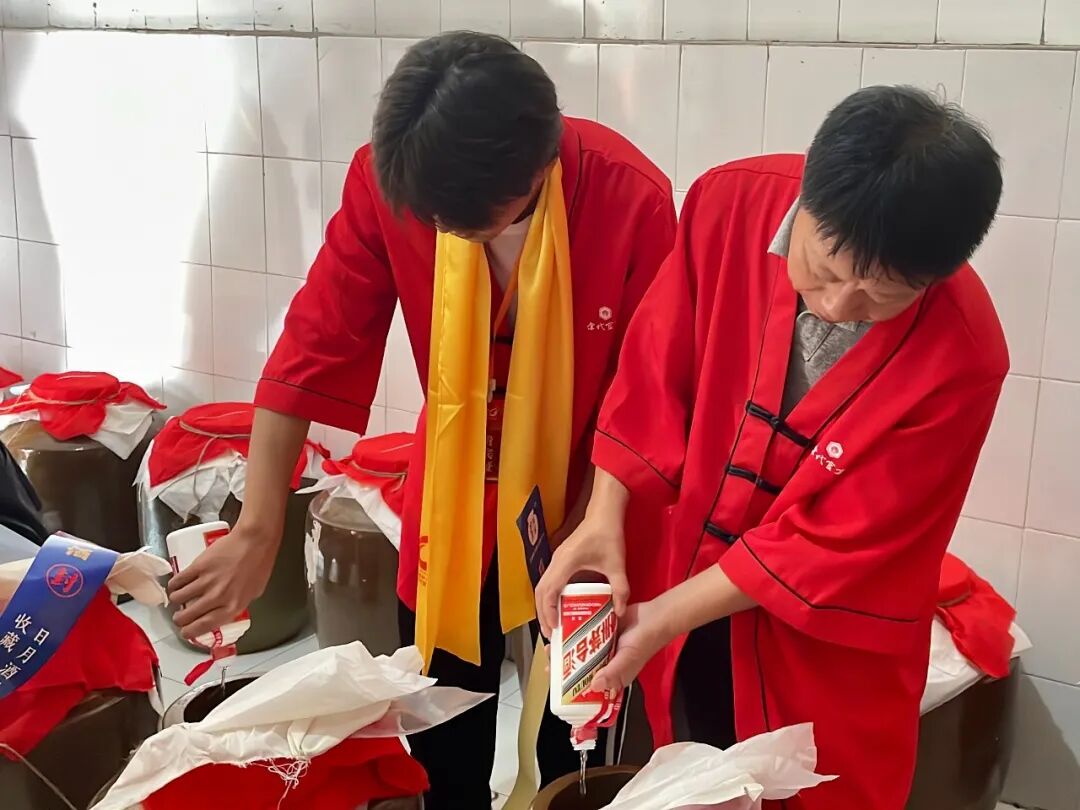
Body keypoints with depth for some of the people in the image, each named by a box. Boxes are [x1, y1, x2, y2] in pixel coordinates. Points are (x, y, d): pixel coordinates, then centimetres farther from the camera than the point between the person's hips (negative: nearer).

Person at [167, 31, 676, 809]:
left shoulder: (631, 198, -26)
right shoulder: (384, 180, -20)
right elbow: (315, 346, -16)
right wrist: (257, 532, -18)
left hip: (585, 497, -1)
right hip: (453, 495, 2)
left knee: (574, 744, 17)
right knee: (439, 742, 16)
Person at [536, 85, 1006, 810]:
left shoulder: (961, 357, -28)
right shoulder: (732, 204, -19)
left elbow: (838, 543, -21)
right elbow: (657, 370, -8)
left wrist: (666, 618, -19)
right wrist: (605, 518, -16)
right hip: (679, 573, 4)